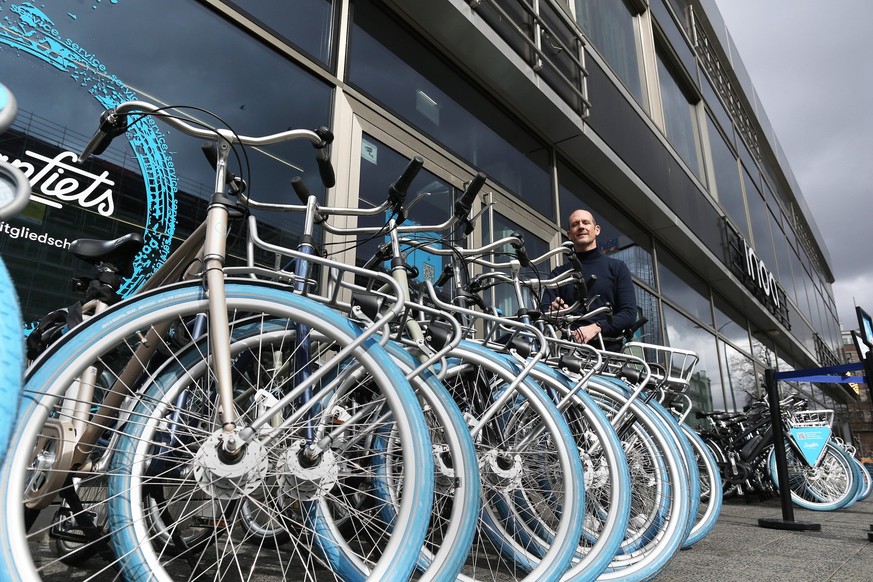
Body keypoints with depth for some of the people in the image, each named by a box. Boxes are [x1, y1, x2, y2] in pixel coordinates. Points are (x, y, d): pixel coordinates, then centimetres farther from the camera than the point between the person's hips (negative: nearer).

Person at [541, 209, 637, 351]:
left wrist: (596, 327, -14)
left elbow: (629, 313, 2)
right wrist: (552, 311, -17)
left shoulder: (617, 267, 12)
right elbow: (543, 311, 7)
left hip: (609, 351, -1)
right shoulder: (559, 273, 16)